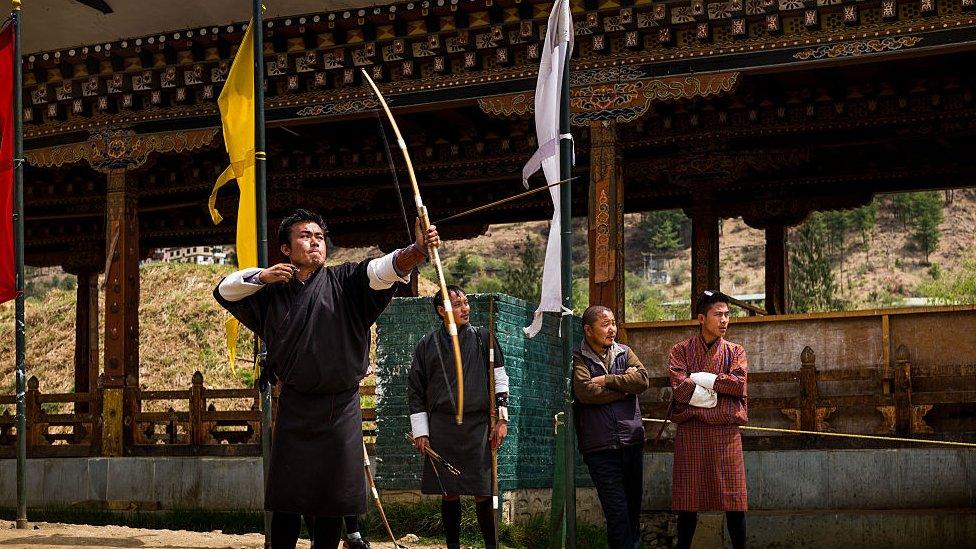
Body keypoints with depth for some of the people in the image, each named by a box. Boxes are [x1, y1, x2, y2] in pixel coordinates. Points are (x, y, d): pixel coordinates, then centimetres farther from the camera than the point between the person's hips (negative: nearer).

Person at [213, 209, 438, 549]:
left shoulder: (344, 282, -1)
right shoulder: (273, 291, 7)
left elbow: (382, 270, -19)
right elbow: (224, 291, 17)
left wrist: (417, 250, -38)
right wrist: (262, 276, -1)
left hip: (340, 408, -1)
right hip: (294, 407, 1)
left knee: (332, 497, 3)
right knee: (287, 496, 2)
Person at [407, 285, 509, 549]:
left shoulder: (483, 338, 8)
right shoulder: (427, 345, 9)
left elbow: (500, 380, 8)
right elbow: (415, 392, 11)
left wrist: (501, 418, 0)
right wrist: (420, 433, 5)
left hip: (478, 426, -1)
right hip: (441, 427, 1)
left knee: (482, 493, -5)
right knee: (449, 493, 5)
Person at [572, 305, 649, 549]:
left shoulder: (625, 353, 12)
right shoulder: (578, 359, 0)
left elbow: (642, 380, -3)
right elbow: (586, 391, -16)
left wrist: (607, 380, -9)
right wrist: (625, 386, -6)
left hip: (632, 441, 4)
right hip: (600, 447, -4)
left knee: (634, 504, 11)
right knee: (617, 512, -8)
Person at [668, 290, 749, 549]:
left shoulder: (734, 351, 12)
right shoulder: (681, 351, 7)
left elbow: (739, 384, -6)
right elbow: (680, 389, -9)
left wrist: (699, 378, -6)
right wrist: (718, 384, -8)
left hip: (726, 432, 1)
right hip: (690, 432, -1)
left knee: (734, 499, -1)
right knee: (688, 500, 2)